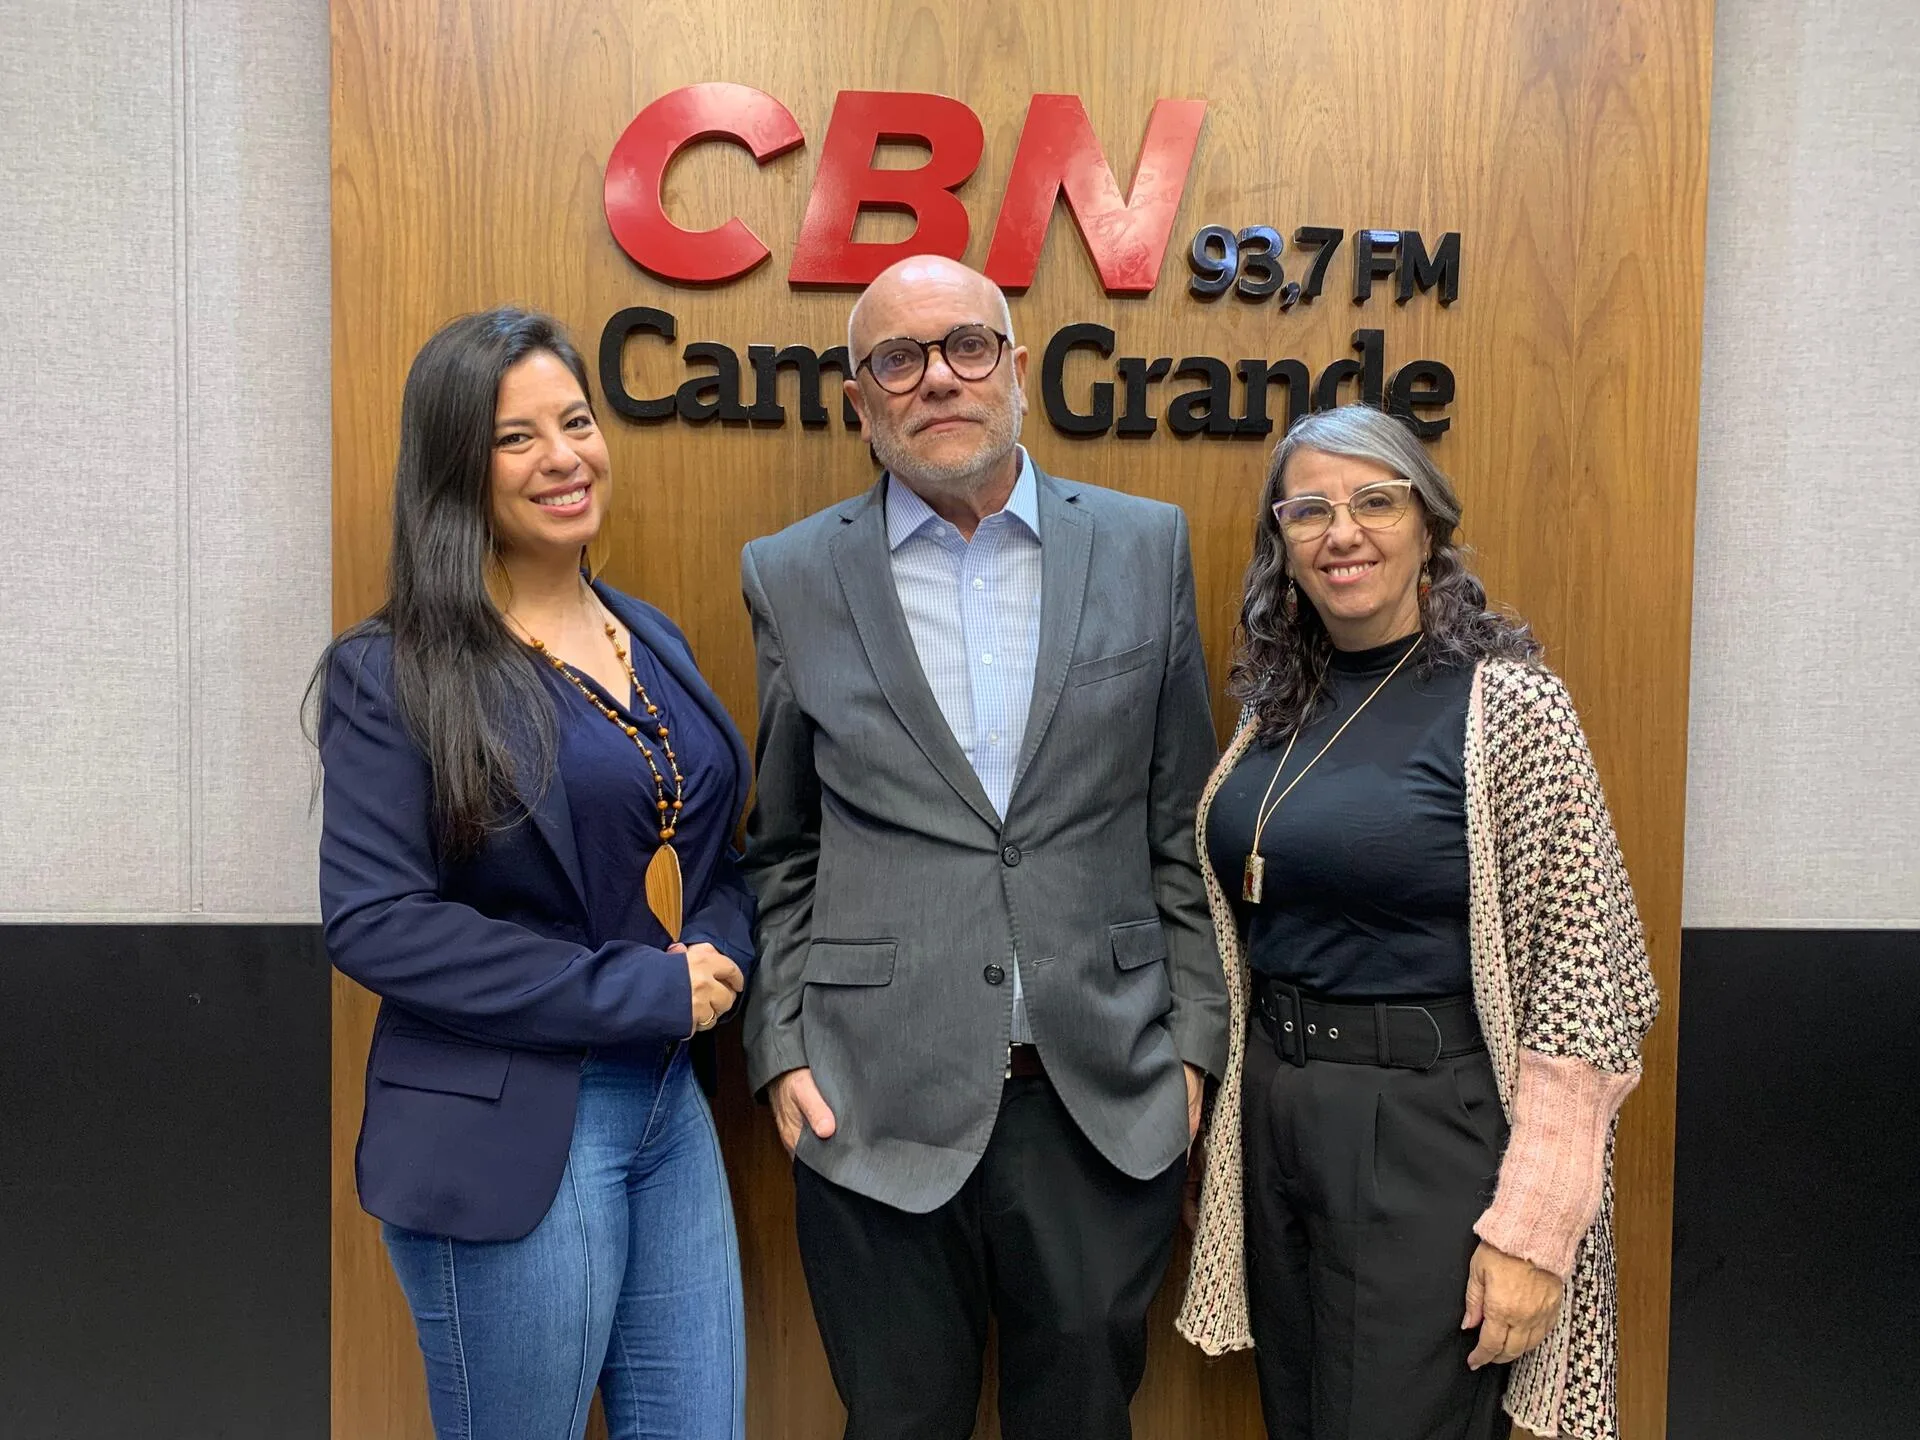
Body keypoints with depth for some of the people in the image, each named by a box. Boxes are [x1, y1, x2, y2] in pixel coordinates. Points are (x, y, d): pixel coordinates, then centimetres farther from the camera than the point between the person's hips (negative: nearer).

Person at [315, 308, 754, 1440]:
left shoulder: (654, 639, 10)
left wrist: (722, 954, -7)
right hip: (507, 1131, -6)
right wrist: (640, 992, -18)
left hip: (673, 1105, 6)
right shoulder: (395, 675, -9)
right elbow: (374, 919, -17)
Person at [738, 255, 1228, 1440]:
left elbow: (1181, 826, 5)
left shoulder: (1146, 548, 3)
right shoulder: (793, 578, 2)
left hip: (1106, 1101, 1)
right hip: (877, 1108, 0)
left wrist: (1193, 1040, 2)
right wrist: (780, 1050, 0)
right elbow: (780, 853, 7)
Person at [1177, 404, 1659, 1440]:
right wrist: (1215, 1125, 12)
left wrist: (1530, 1230, -18)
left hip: (1428, 1134, -6)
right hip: (1273, 1119, 6)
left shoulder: (1506, 703, -13)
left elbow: (1580, 981, -16)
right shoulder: (1278, 705, 6)